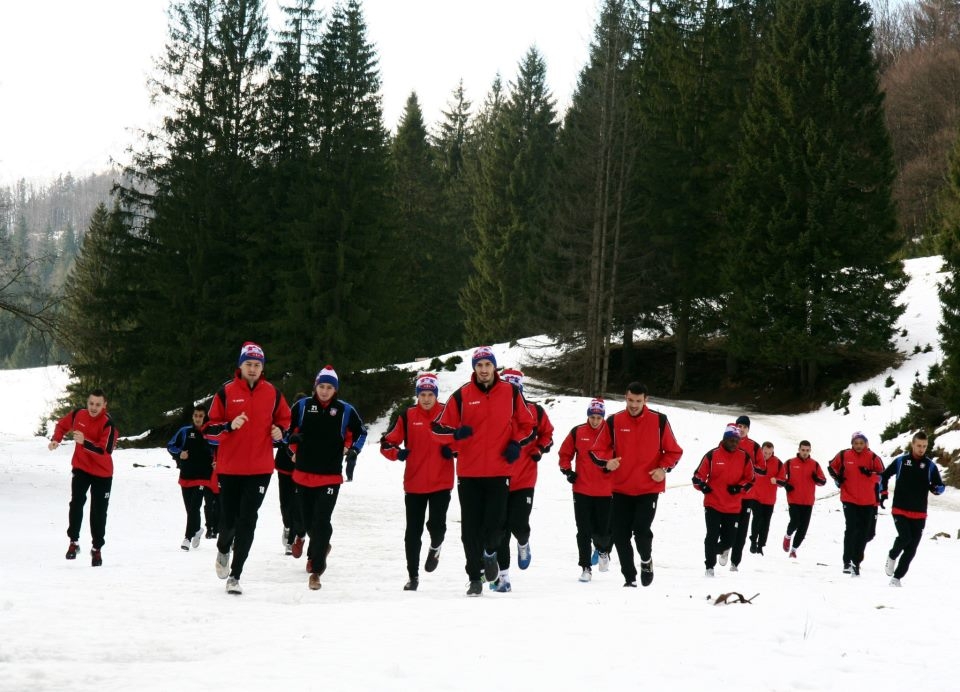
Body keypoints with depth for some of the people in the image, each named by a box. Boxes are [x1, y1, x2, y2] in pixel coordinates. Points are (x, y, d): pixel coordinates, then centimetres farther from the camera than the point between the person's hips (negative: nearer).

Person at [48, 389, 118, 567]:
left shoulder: (108, 423, -21)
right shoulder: (78, 414, -5)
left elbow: (105, 450, -30)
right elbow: (62, 424, 16)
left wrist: (84, 442, -40)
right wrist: (56, 439, -1)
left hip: (102, 473, -3)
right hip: (81, 468, 3)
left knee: (98, 512, 4)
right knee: (76, 503, -17)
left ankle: (97, 548, 20)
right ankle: (74, 542, -7)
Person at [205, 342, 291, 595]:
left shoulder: (272, 393, 4)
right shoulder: (226, 392, -3)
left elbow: (284, 419, 19)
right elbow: (210, 429, -3)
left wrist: (280, 431, -2)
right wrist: (230, 425, -21)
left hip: (260, 469, 1)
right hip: (230, 468, -1)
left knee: (247, 521, -5)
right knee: (228, 519, 6)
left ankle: (235, 575, 1)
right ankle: (223, 549, 41)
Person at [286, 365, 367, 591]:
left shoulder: (345, 410, -1)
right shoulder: (302, 406, 1)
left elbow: (360, 432, 13)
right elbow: (288, 428, 14)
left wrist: (352, 451, -1)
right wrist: (293, 440, -6)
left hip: (330, 476, -2)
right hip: (303, 473, 3)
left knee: (321, 522, -11)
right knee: (307, 519, 14)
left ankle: (316, 570, -8)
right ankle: (319, 548, 46)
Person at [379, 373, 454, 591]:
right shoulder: (408, 416, -1)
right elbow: (387, 443, 1)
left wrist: (453, 450, -10)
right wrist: (397, 453, -19)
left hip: (441, 483, -1)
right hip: (414, 483, 1)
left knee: (437, 525, -11)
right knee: (413, 532, 6)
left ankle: (435, 547, 26)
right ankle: (413, 575, 20)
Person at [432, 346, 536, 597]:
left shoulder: (511, 392, 3)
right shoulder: (462, 395, 1)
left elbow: (527, 424, 15)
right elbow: (440, 427, 3)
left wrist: (516, 444, -2)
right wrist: (456, 434, -18)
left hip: (499, 470, 0)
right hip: (468, 472, 1)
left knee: (495, 522, -7)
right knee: (471, 527, 3)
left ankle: (490, 553, 26)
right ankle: (475, 576, 15)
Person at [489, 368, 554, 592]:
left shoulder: (534, 411, -1)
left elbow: (547, 433, 15)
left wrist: (539, 449, -1)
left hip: (524, 480, 0)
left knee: (519, 524, -9)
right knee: (500, 528, 2)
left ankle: (523, 544, 28)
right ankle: (502, 574, 11)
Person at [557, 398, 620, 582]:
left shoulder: (610, 432, -3)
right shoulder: (577, 432, 0)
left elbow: (619, 456, 2)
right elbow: (565, 453, 11)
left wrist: (611, 465, -16)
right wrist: (567, 471, -2)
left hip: (605, 491, -1)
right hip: (581, 490, 1)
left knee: (603, 531, 2)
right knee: (584, 531, 2)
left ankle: (603, 550, 36)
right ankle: (586, 567, 12)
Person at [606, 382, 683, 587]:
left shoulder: (659, 421, -3)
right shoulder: (614, 421, 0)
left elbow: (674, 451, 5)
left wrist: (664, 469, -9)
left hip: (649, 488, -2)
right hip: (621, 489, 3)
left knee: (641, 530, -14)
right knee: (620, 534, 1)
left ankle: (646, 560, 19)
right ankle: (629, 577, 17)